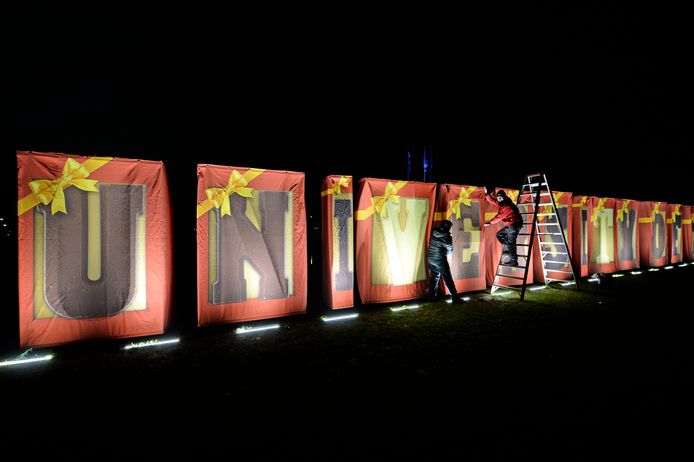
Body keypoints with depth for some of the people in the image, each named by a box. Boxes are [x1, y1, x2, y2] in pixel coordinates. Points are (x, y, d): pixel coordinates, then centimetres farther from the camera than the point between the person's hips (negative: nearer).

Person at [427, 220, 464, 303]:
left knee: (433, 277, 16)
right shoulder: (446, 236, -14)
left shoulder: (433, 233, 0)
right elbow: (450, 250, -5)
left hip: (430, 258, 6)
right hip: (440, 260, -6)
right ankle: (455, 298, 4)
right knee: (448, 279, 0)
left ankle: (431, 296, 21)